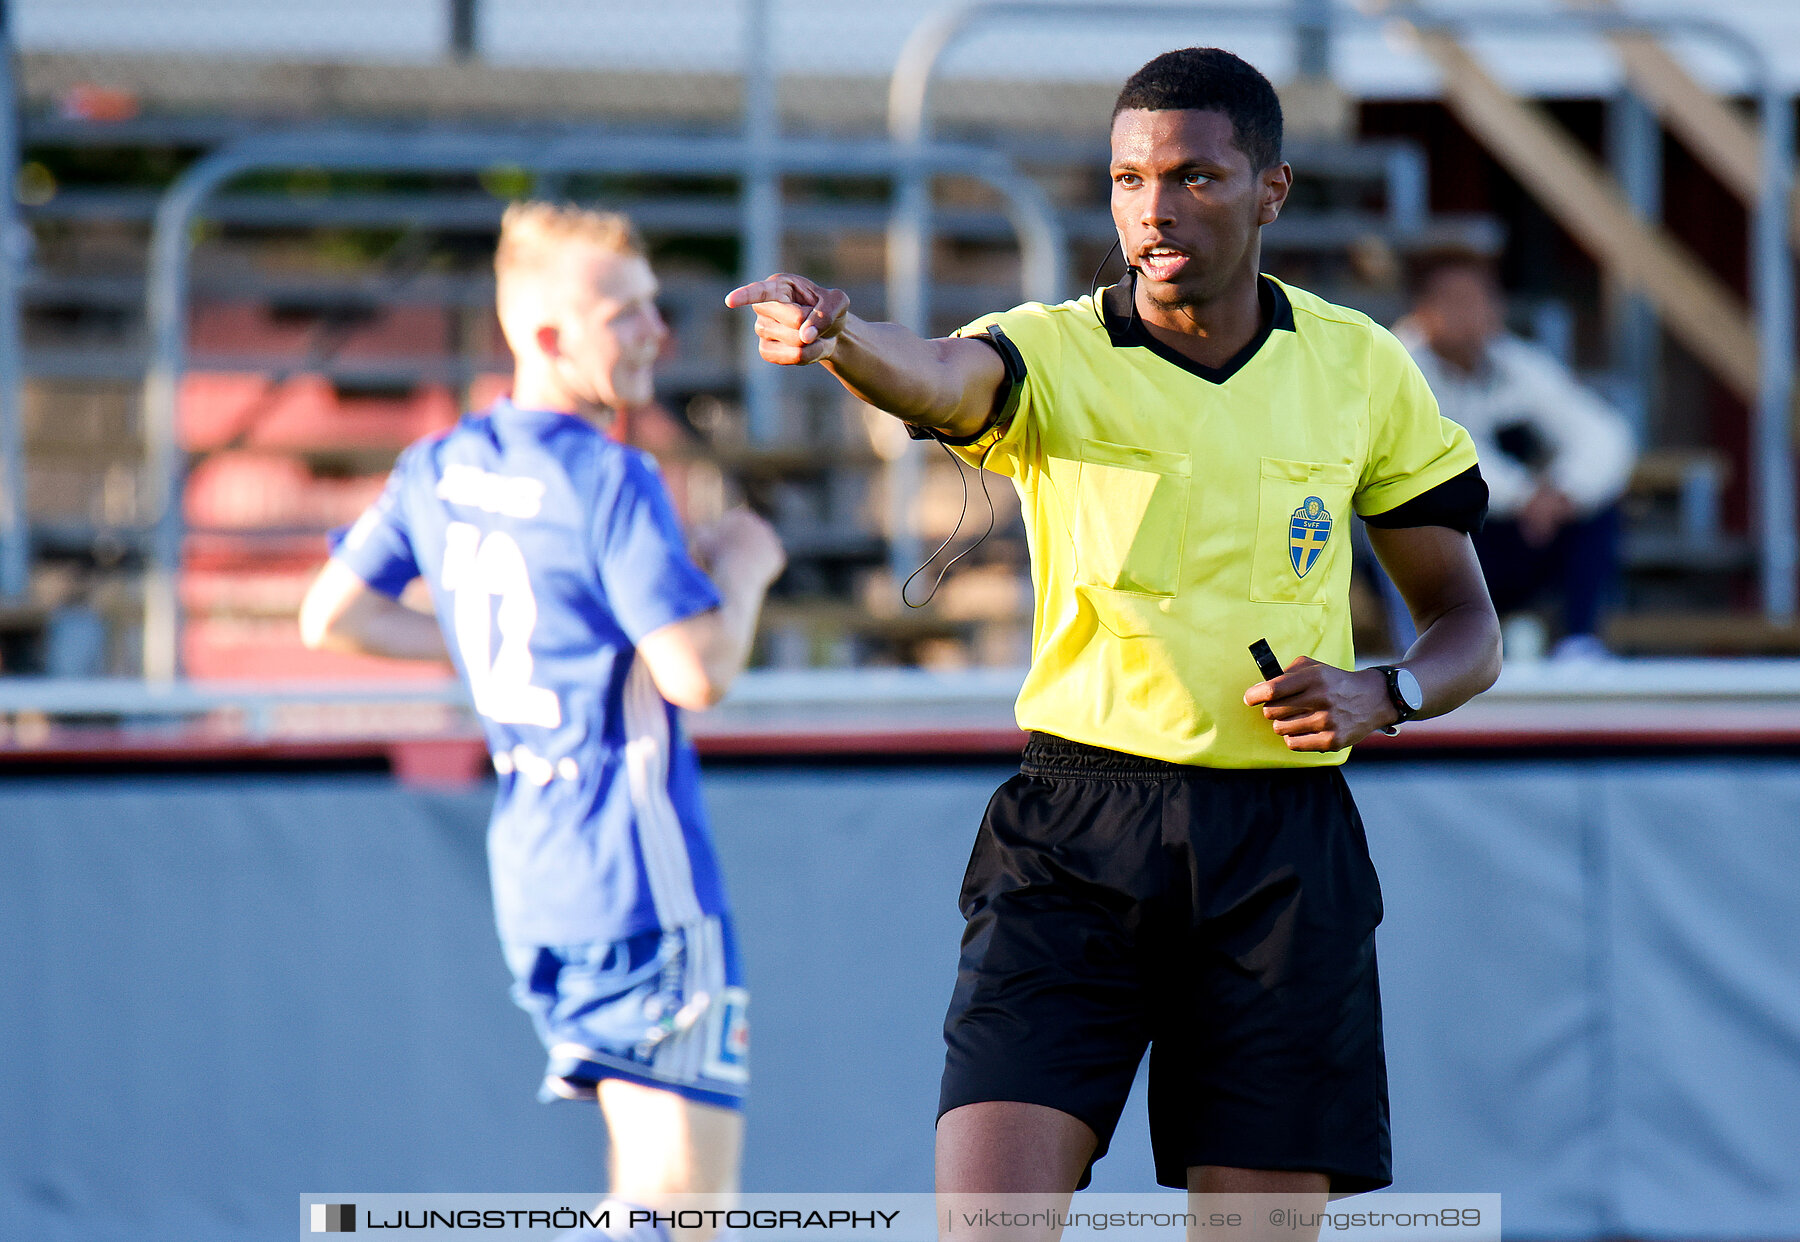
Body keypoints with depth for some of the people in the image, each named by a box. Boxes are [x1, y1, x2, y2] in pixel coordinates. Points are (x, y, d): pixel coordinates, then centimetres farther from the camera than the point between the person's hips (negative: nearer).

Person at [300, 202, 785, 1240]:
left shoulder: (440, 469, 7)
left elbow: (330, 617, 16)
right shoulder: (609, 480, -15)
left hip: (529, 873, 9)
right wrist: (744, 567, -1)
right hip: (641, 879, -9)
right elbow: (700, 672, -20)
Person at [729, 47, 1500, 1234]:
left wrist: (1382, 693, -9)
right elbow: (936, 378, -25)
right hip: (1075, 836, -1)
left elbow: (1467, 625, 14)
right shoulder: (1051, 356, 0)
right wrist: (832, 331, -48)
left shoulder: (1363, 369, 7)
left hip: (1283, 847, 1)